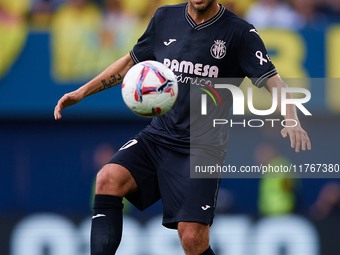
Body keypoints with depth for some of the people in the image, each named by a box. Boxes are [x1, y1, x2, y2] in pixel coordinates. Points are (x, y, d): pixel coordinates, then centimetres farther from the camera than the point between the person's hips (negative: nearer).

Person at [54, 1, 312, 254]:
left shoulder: (240, 32, -4)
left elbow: (273, 81, -10)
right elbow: (131, 61, 21)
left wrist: (292, 120, -30)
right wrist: (82, 92, 15)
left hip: (201, 148, -4)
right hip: (157, 136, 4)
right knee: (108, 180, -24)